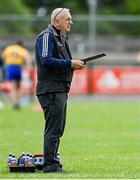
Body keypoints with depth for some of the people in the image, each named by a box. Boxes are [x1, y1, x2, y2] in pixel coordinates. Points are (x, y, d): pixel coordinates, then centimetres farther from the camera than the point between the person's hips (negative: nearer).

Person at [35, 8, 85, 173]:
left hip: (61, 89, 10)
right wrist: (70, 64, -20)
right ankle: (50, 165, -9)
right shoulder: (47, 36, -10)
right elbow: (46, 60, -21)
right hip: (51, 89, -10)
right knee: (54, 129, -11)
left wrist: (74, 64, 7)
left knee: (58, 129, 12)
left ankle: (52, 163, 17)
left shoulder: (62, 38, 21)